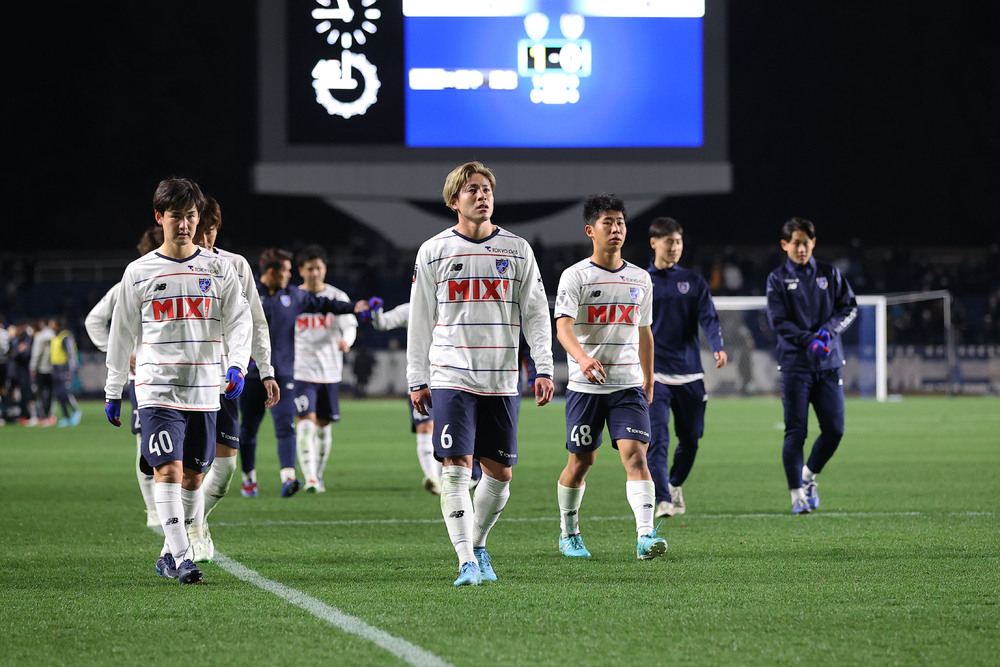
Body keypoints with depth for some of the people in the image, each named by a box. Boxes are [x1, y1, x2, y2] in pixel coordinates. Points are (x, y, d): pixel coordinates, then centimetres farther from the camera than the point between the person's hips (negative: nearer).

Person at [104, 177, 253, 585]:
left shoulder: (218, 270, 7)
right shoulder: (139, 272, 5)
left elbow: (238, 321, 5)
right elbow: (122, 334, 10)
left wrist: (238, 365, -13)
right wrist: (113, 391, 12)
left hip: (204, 391, 2)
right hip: (157, 390, -2)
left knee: (193, 475, 7)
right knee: (168, 470, -14)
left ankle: (170, 553, 20)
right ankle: (180, 558, -17)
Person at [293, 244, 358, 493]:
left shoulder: (337, 297, 4)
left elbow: (349, 325, -5)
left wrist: (346, 340, -27)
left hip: (330, 370, 1)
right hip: (302, 369, -1)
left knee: (324, 425, 7)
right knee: (306, 422, -14)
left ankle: (319, 475, 23)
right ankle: (310, 478, -19)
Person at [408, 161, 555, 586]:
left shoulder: (517, 250, 8)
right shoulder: (433, 251, 5)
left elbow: (535, 313, 8)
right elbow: (420, 320, 8)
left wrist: (544, 369, -2)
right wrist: (417, 380, 4)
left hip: (501, 380, 2)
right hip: (451, 377, -2)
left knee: (499, 472, 4)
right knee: (455, 468, -12)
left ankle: (478, 545, 25)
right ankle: (467, 562, -11)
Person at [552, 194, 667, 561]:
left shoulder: (640, 279, 11)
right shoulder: (575, 276, -4)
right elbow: (563, 326, -18)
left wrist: (649, 381, 24)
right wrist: (583, 357, -37)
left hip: (629, 385, 2)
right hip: (585, 386, -2)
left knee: (635, 454, -14)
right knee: (580, 462, 6)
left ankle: (645, 535, -24)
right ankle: (569, 533, 27)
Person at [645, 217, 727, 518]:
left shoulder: (693, 281, 10)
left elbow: (708, 317, -1)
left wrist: (718, 347, -20)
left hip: (689, 374, 2)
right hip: (654, 373, -2)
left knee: (690, 439, 7)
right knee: (657, 439, -16)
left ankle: (675, 485, 34)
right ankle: (662, 501, -19)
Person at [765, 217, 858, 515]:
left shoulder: (830, 274, 10)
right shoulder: (778, 279, 2)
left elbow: (849, 307, 8)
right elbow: (778, 321, -6)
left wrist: (829, 331, -11)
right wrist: (809, 341, -19)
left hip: (829, 363, 3)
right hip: (795, 363, -3)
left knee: (834, 429, 0)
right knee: (796, 431, -7)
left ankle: (809, 475, 25)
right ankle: (798, 494, 0)